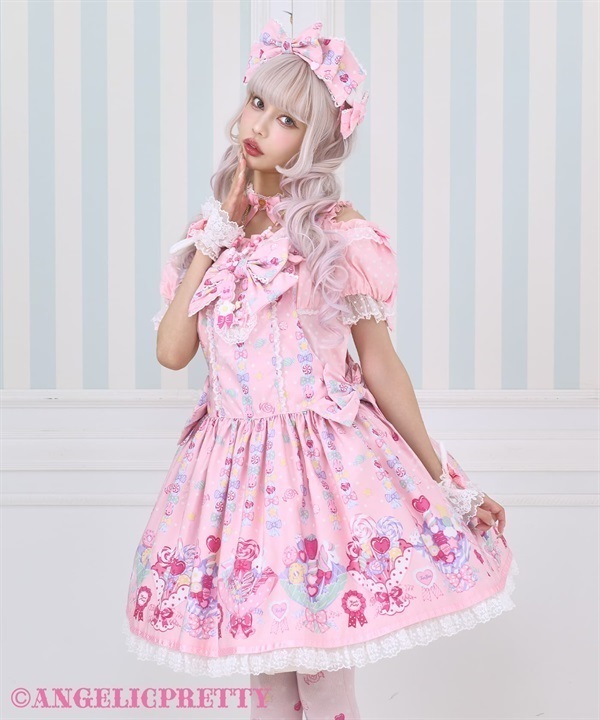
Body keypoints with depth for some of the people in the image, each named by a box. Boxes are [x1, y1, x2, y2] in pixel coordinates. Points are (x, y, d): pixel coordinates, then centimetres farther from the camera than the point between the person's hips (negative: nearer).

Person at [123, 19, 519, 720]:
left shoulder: (338, 234, -7)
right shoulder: (213, 227, 7)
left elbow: (380, 363, -3)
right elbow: (171, 352, -3)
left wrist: (446, 483, -2)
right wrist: (213, 240, -6)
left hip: (324, 454, -4)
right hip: (234, 459, 5)